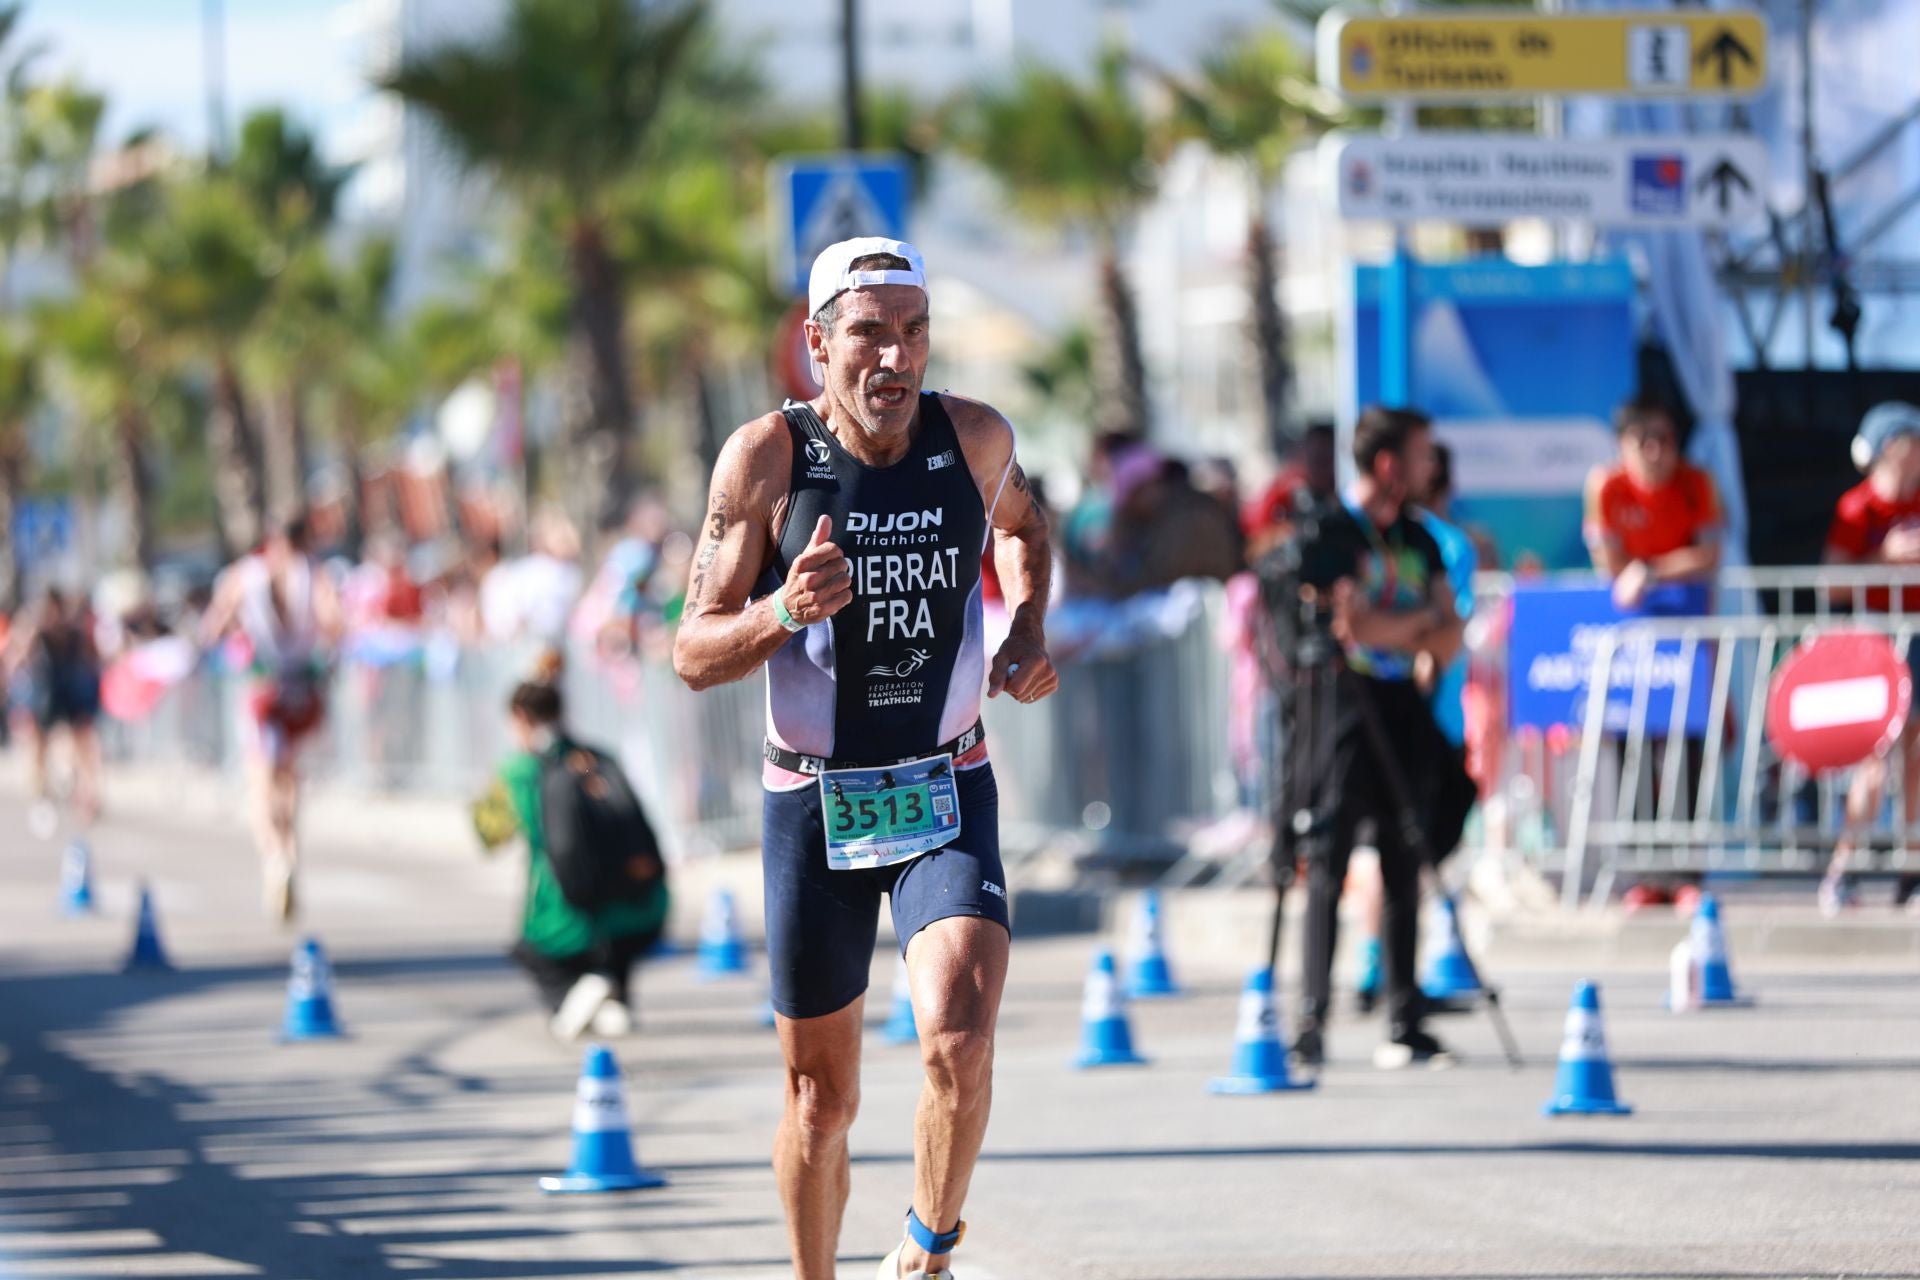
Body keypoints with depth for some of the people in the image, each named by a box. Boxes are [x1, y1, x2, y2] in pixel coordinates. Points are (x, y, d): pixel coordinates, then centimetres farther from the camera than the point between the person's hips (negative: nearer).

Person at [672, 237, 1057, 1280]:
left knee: (960, 1042, -23)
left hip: (947, 795, 1)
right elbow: (693, 655, -8)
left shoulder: (975, 438, -4)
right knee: (820, 1096, 8)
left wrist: (1028, 631, 4)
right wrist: (783, 612, -27)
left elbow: (1020, 525, 22)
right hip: (815, 802, -1)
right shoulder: (765, 458, -10)